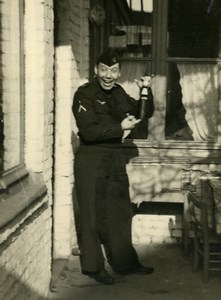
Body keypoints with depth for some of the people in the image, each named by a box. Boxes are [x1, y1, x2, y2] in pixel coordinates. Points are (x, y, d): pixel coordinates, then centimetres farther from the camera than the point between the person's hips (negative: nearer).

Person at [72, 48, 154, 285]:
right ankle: (92, 267, 17)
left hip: (115, 157, 8)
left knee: (120, 212, 15)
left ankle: (124, 263, 29)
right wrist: (121, 127, -21)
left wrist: (146, 92, -3)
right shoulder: (84, 94, -12)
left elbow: (145, 113, 14)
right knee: (92, 215, 2)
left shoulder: (118, 93, 9)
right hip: (91, 159, -7)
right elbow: (89, 131, -22)